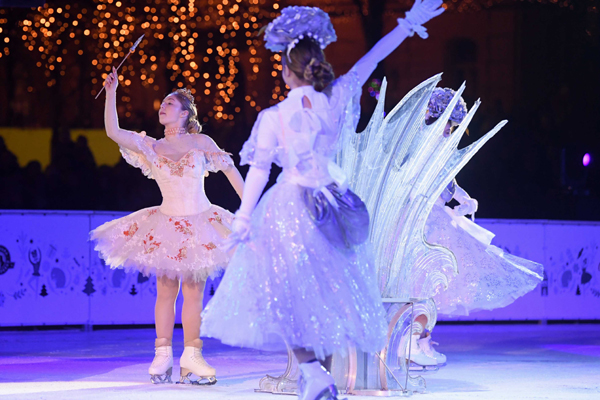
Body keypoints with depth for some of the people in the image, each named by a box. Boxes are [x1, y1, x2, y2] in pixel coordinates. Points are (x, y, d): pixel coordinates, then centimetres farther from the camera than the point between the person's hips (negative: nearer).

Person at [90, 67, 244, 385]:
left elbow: (229, 169, 4)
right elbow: (113, 131, -6)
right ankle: (163, 356, 7)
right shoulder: (152, 147, 4)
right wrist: (111, 93, -11)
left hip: (200, 225, -1)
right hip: (166, 226, 1)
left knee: (193, 292, 0)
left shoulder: (200, 142, 3)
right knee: (166, 291, 0)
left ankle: (191, 356, 7)